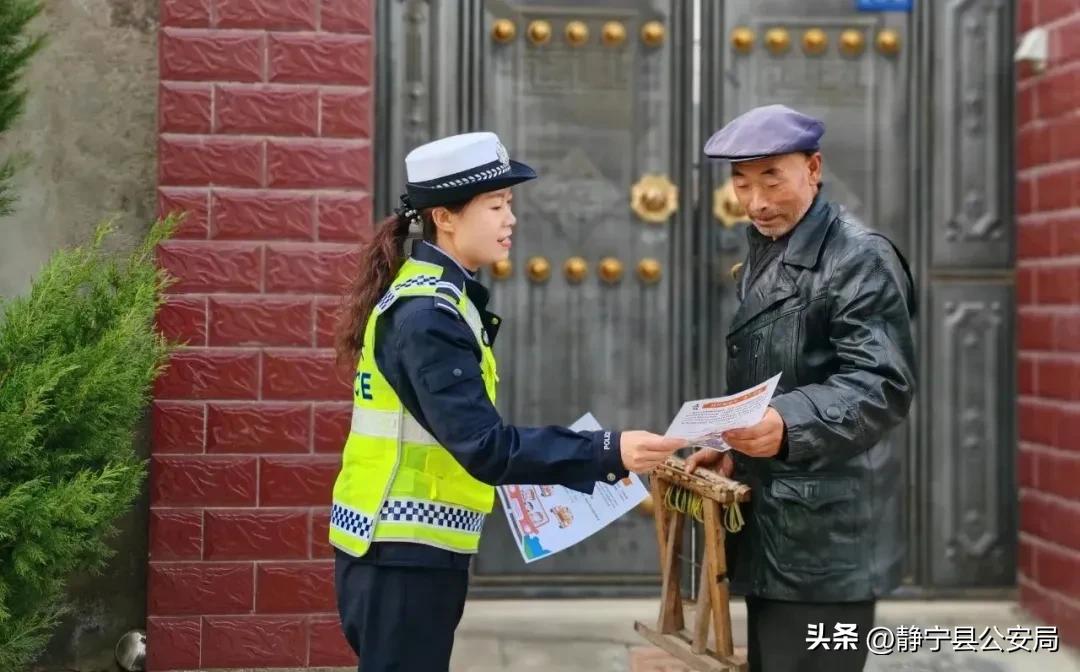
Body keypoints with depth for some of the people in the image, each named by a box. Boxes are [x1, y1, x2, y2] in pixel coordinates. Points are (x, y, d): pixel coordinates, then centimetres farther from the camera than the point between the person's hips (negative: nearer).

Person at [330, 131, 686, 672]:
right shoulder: (429, 314, -19)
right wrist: (608, 454, -31)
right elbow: (483, 446, -27)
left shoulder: (434, 299, 11)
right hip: (402, 556, -10)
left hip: (403, 549, 10)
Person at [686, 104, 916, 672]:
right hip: (770, 525, 9)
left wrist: (788, 424, -38)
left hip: (825, 538, -9)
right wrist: (736, 450, 9)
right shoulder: (763, 257, 16)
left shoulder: (861, 258, -12)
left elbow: (883, 386, -23)